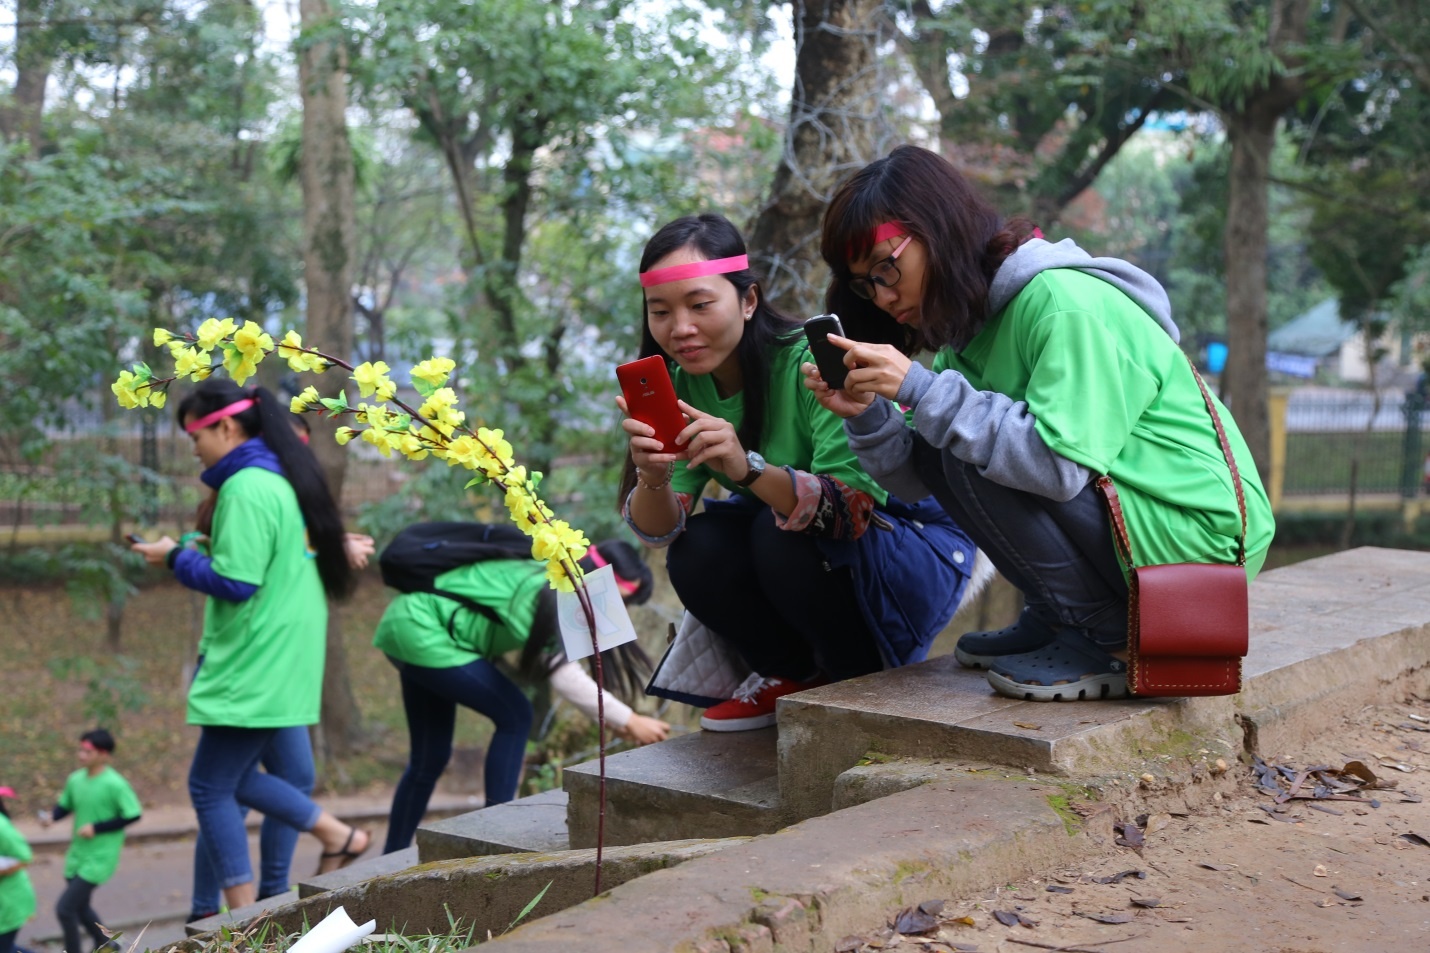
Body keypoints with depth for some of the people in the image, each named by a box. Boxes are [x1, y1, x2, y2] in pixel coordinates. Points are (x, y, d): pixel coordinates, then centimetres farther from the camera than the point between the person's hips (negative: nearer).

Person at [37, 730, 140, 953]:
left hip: (99, 858, -7)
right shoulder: (75, 780, -1)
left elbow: (132, 815, -15)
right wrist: (51, 816, -9)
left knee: (64, 908, -12)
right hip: (77, 855, 7)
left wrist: (96, 827, -18)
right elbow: (64, 806, 13)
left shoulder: (115, 784, -19)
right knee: (80, 908, 22)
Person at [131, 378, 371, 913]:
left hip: (252, 670, -10)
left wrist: (175, 558, -7)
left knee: (210, 788, -1)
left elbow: (234, 583, -21)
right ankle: (340, 837, 21)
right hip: (278, 666, 10)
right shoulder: (282, 480, 13)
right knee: (236, 779, 19)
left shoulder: (246, 489, -17)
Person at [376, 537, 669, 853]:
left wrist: (611, 719, 3)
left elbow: (559, 663, 9)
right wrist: (629, 721, -22)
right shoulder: (545, 593, -23)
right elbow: (564, 676, -28)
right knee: (514, 716, -10)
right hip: (420, 632, -10)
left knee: (430, 757, 15)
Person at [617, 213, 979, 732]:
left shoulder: (814, 361, -24)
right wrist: (653, 477, -35)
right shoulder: (680, 385, -5)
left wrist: (748, 468, -48)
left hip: (916, 559, -5)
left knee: (781, 533, -30)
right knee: (697, 550, -20)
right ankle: (793, 673, 5)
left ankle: (862, 682, -6)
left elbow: (854, 506, -33)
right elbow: (658, 529, -13)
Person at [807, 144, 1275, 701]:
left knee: (966, 455, -20)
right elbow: (918, 479, 3)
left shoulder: (1066, 304, -20)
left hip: (1201, 536, -9)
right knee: (941, 442, 4)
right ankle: (1057, 621, 11)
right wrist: (865, 415, -16)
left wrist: (922, 390, -29)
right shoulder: (972, 321, 8)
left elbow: (1059, 466, -30)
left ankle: (1113, 641, -11)